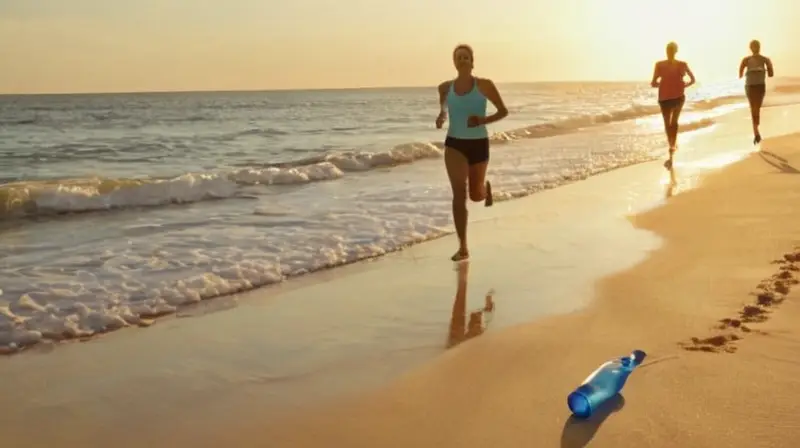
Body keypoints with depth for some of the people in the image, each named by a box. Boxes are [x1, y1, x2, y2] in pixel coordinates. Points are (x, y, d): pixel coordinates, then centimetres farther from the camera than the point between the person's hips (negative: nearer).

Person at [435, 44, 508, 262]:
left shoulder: (484, 85, -7)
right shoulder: (445, 87, 1)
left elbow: (503, 111, -1)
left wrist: (483, 120, -18)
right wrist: (441, 116, 2)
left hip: (478, 143, -1)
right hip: (454, 144, 1)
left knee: (475, 195, 11)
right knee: (459, 194, -12)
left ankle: (486, 187, 52)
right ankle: (463, 248, -7)